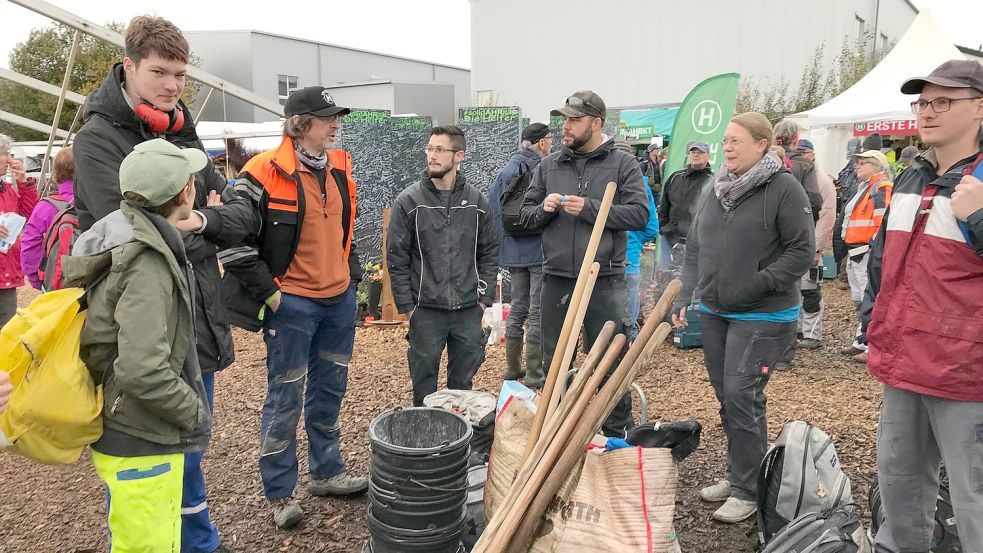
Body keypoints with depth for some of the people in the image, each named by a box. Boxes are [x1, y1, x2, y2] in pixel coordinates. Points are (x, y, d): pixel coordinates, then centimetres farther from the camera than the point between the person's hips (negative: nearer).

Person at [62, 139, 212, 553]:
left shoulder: (122, 234, 5)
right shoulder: (146, 262, -25)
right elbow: (143, 372, -31)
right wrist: (196, 414, -17)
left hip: (127, 428, 10)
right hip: (140, 441, -9)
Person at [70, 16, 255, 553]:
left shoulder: (182, 137, 11)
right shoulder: (98, 138, -11)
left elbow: (241, 214, 7)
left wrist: (201, 219, -12)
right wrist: (190, 231, -7)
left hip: (199, 323, 7)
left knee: (189, 448, 22)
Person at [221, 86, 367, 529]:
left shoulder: (339, 170, 8)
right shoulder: (266, 173, -15)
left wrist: (352, 272, 14)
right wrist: (267, 289, -14)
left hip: (340, 299, 7)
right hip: (292, 304, -7)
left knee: (330, 389, 18)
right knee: (286, 397, 5)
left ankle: (327, 471, 35)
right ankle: (279, 492, 20)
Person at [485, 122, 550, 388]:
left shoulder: (506, 169, 8)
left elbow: (491, 202, 10)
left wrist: (504, 237, 14)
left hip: (514, 251, 7)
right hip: (539, 250, -7)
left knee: (517, 308, 17)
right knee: (538, 311, 0)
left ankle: (513, 368, 25)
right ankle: (534, 375, 4)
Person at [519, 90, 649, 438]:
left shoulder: (623, 164, 0)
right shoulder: (548, 166, 10)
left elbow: (639, 214, -10)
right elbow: (526, 216, 12)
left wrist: (588, 208, -18)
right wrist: (544, 208, -10)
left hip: (605, 280, -3)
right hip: (556, 280, 4)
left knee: (609, 365, 6)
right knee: (554, 364, 14)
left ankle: (618, 435, 22)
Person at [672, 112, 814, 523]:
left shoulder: (784, 188, -10)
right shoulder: (713, 190, 9)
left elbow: (802, 251, -12)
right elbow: (694, 249, 13)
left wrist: (757, 284, -19)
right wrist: (684, 297, 5)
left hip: (762, 316, -7)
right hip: (713, 311, 7)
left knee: (742, 395, -8)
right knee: (725, 396, 14)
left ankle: (748, 490, 8)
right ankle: (737, 474, 31)